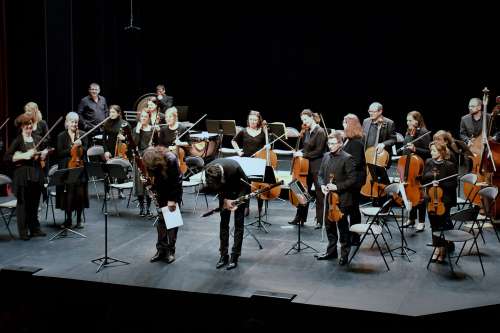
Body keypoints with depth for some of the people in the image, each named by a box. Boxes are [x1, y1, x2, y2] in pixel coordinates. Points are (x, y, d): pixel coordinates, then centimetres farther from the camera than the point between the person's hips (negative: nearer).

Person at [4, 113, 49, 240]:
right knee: (23, 203, 2)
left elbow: (45, 150, 24)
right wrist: (24, 155, -21)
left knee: (35, 203, 11)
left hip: (37, 174, 5)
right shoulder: (17, 140, -6)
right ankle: (23, 232, 9)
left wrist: (44, 153, 1)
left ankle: (35, 229, 21)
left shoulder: (37, 139, 8)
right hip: (23, 176, -4)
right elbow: (6, 157, -12)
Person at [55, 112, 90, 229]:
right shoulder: (62, 136, 4)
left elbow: (85, 150, 2)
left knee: (80, 193, -2)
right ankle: (68, 219, 10)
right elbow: (59, 153, -3)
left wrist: (80, 145, -18)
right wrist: (72, 148, -16)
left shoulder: (83, 134, 8)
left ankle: (79, 219, 10)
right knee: (68, 194, -3)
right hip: (66, 168, -1)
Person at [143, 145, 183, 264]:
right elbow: (152, 179, -2)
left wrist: (172, 200, -23)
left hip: (174, 191, -4)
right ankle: (161, 249, 9)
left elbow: (177, 182, -24)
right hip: (161, 192, 4)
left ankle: (170, 251, 4)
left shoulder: (171, 160, -32)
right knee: (161, 219, 2)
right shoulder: (149, 162, -20)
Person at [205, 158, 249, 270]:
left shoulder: (234, 168, -39)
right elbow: (214, 187, -10)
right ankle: (223, 255, 12)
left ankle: (235, 256, 2)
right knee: (223, 222, 4)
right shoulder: (208, 170, -29)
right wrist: (225, 199, -23)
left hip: (239, 191, -3)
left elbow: (246, 184, -22)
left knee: (238, 223, -3)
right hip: (225, 192, 3)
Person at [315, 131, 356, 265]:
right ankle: (331, 251, 27)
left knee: (342, 226, 2)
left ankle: (345, 253, 13)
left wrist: (337, 187, -20)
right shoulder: (326, 156, 9)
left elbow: (352, 179, -13)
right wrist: (322, 185, -3)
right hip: (328, 198, 6)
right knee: (329, 225, 14)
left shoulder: (347, 158, -11)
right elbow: (320, 174, 16)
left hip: (341, 199, -6)